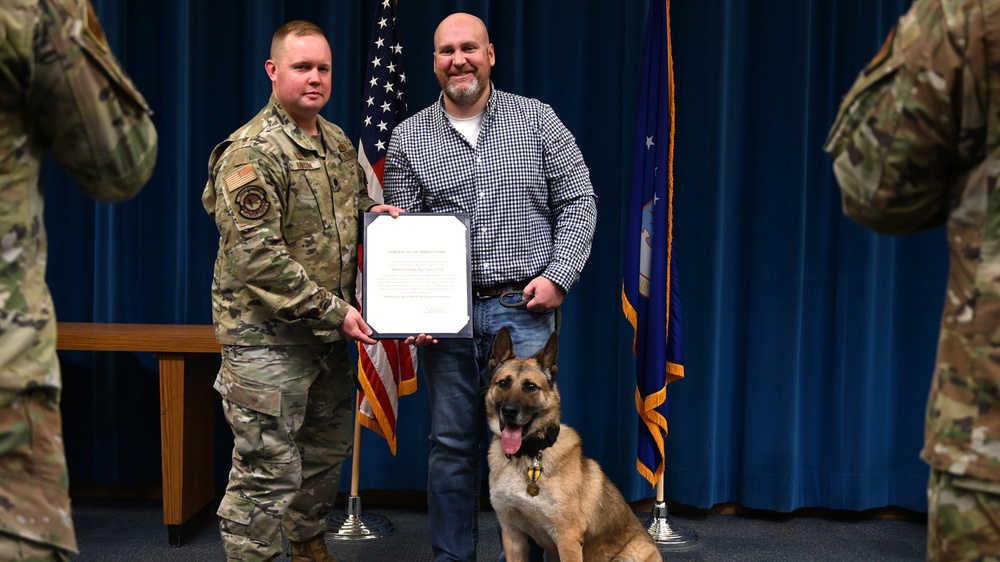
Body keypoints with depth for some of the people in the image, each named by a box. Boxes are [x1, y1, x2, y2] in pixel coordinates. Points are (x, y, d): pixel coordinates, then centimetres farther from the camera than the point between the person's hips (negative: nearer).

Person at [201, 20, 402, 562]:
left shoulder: (338, 143, 10)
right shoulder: (252, 153, -17)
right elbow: (257, 257, -22)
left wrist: (371, 209, 3)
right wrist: (334, 312, -20)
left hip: (330, 333, 9)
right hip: (267, 336, -9)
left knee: (327, 448, 21)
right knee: (268, 468, -5)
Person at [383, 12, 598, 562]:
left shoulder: (536, 119, 3)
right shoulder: (408, 138, 5)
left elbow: (578, 200, 4)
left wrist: (558, 275, -6)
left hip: (524, 310, -1)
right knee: (451, 444, 8)